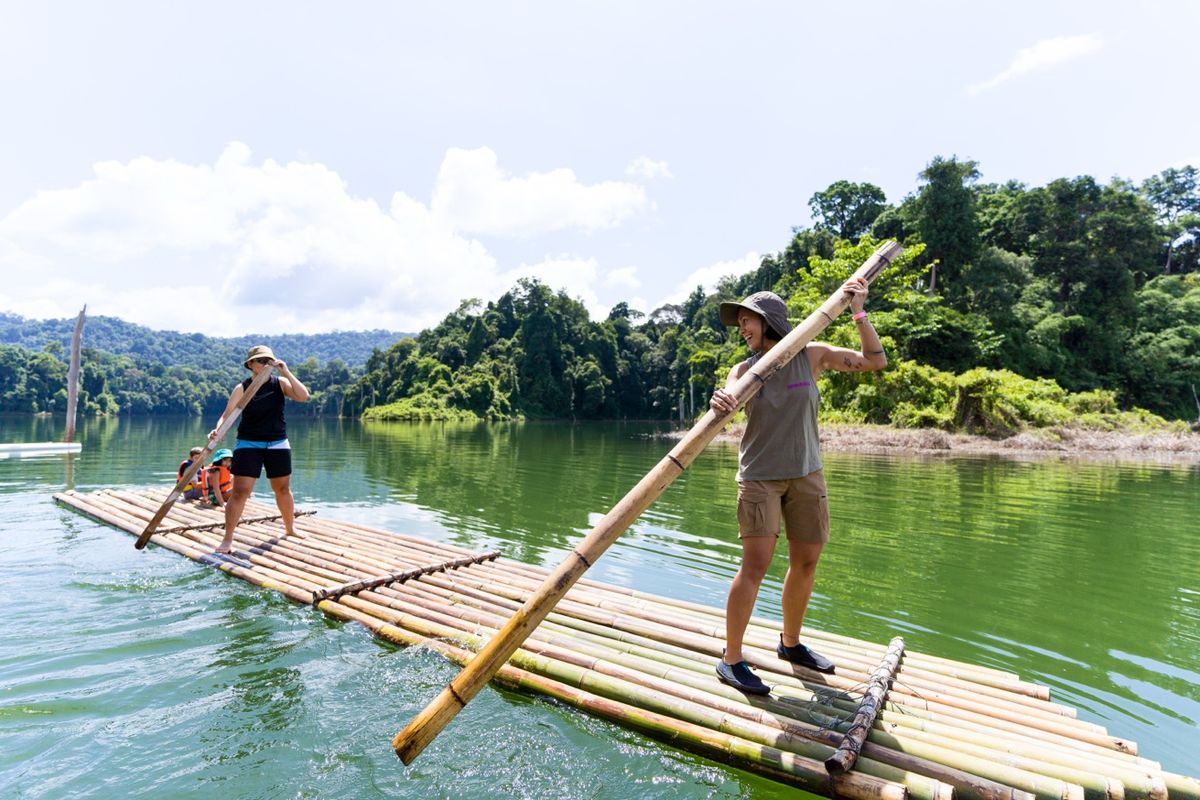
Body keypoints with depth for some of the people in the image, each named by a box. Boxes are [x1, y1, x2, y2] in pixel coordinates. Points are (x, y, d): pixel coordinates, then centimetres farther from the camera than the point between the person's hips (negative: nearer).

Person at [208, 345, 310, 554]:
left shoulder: (280, 382, 0)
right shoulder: (242, 388, -6)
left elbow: (303, 396, -15)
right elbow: (227, 415, -13)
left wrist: (287, 373, -19)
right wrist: (217, 430, -33)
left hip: (277, 443, 2)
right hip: (248, 444, -2)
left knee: (283, 489, 12)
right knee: (240, 491, -8)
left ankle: (290, 528, 31)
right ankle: (227, 539, 1)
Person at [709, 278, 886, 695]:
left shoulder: (812, 355, 1)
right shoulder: (744, 370, -5)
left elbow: (874, 361, 3)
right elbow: (727, 402, -23)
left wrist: (859, 314, -8)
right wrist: (718, 404, -47)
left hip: (806, 474, 4)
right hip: (759, 476, -3)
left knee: (806, 562, 10)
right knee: (755, 563, -13)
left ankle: (791, 643, 32)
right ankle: (731, 659, -3)